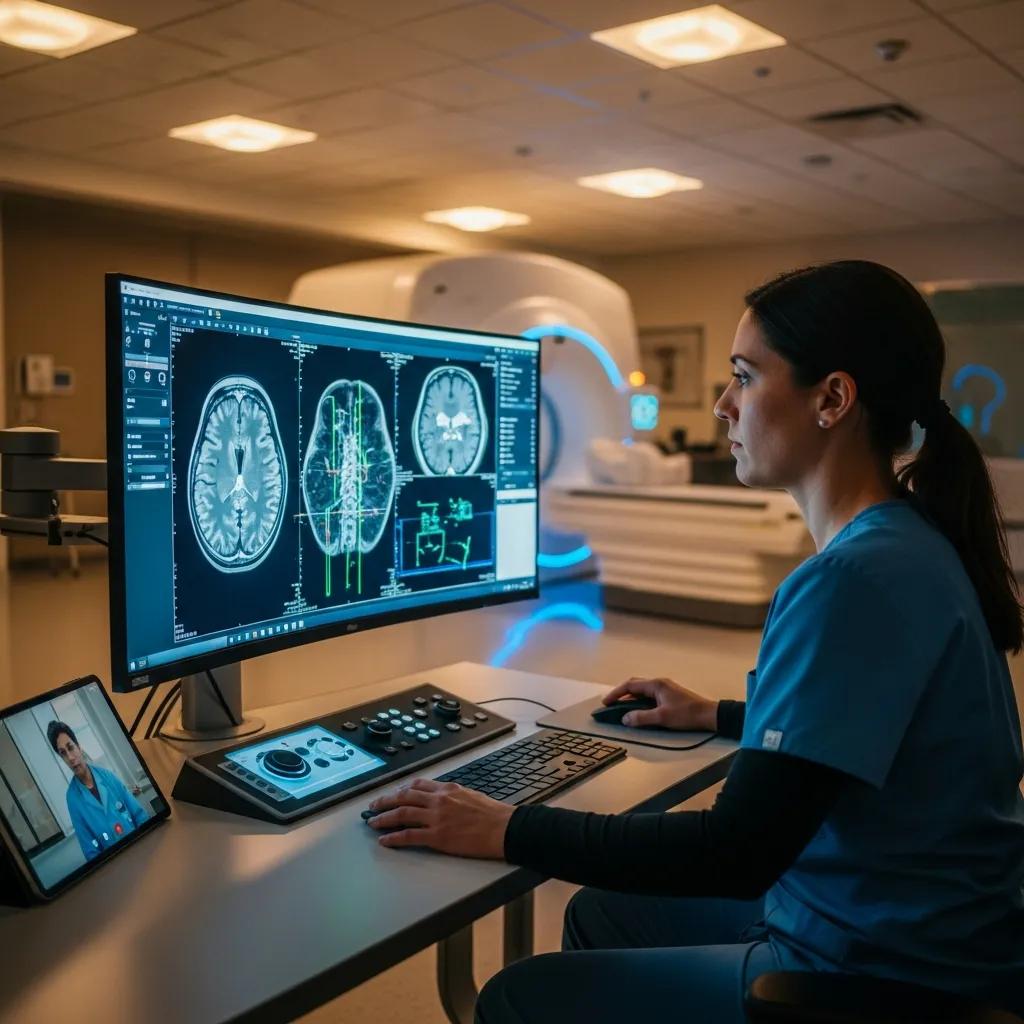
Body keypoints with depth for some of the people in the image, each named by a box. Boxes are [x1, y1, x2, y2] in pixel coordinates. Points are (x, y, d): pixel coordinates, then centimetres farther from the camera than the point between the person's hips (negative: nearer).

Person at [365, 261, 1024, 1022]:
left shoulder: (856, 579, -27)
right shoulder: (908, 544, 4)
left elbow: (741, 851, -28)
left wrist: (508, 832, -21)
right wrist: (720, 716, 24)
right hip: (895, 926, 9)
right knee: (602, 912, 20)